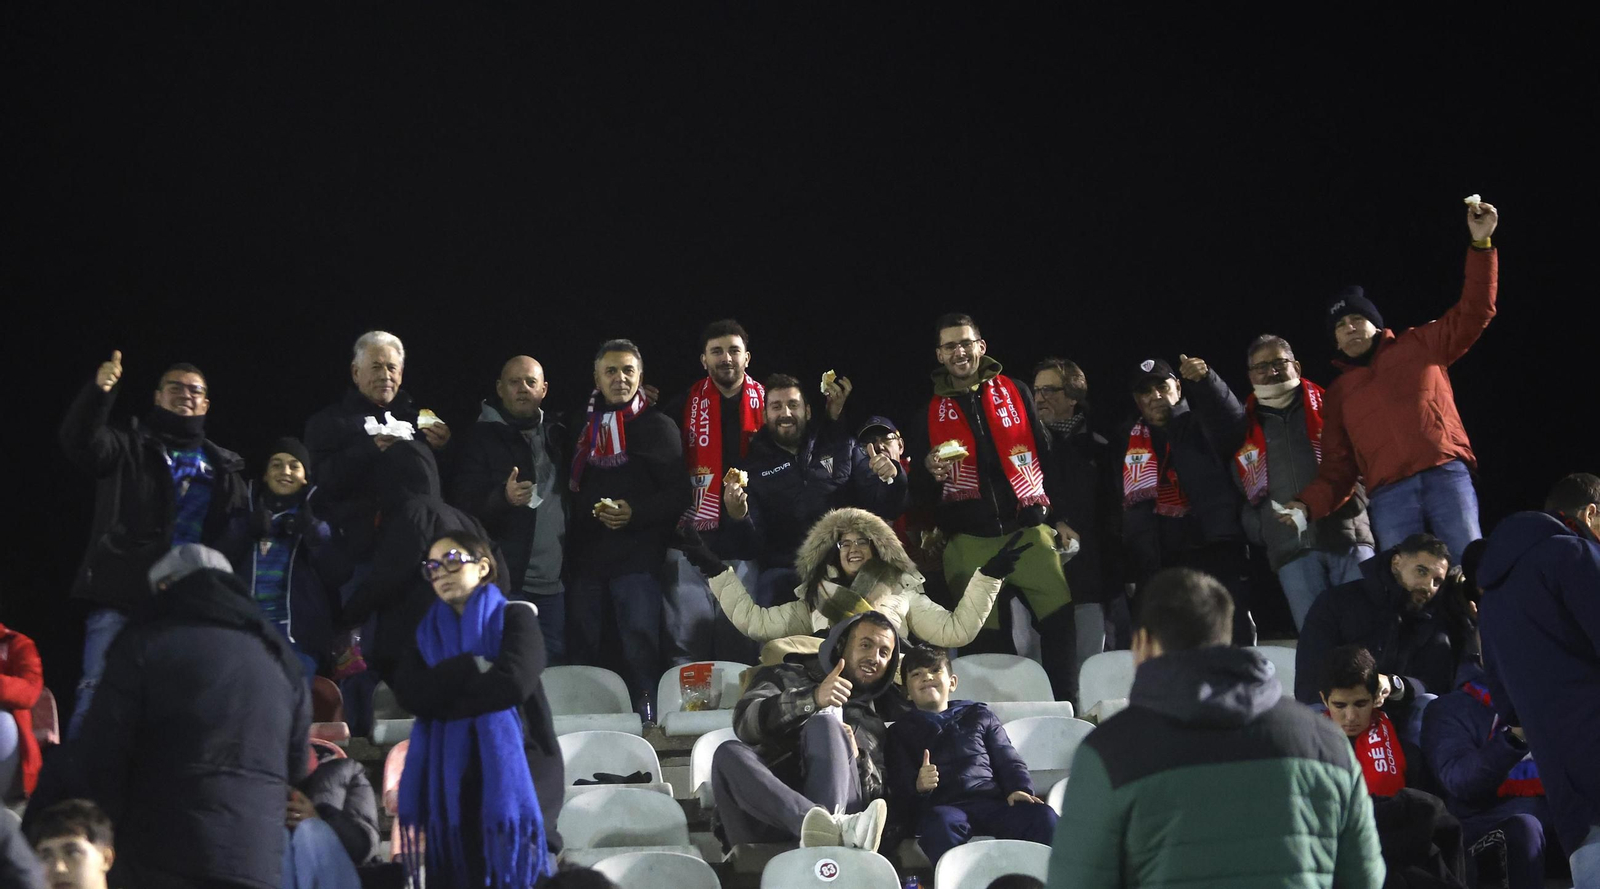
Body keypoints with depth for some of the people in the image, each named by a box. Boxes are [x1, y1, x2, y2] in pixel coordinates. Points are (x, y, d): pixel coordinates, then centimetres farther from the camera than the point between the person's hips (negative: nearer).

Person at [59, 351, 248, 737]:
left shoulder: (223, 467, 20)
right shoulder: (130, 447, 10)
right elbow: (80, 440, -10)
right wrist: (99, 391, -28)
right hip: (121, 594, -3)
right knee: (98, 690, -11)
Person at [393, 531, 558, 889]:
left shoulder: (514, 617, 2)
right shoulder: (430, 632, 15)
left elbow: (512, 684, -15)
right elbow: (409, 694, -2)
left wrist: (443, 693, -4)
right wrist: (472, 668, -13)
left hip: (514, 770, -4)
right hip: (453, 776, 4)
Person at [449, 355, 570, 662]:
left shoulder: (558, 434, 13)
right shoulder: (480, 438, -1)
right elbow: (465, 507, -8)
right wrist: (503, 497, -29)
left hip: (555, 582, 5)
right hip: (507, 583, -4)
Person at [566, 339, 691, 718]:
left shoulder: (657, 426, 0)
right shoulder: (583, 425, 14)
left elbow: (677, 494, -5)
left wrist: (635, 513, -18)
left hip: (637, 557, -5)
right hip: (586, 556, 5)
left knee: (640, 651, -7)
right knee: (583, 652, 7)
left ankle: (645, 713, -2)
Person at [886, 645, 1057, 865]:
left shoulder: (979, 715, 29)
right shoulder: (900, 732, 24)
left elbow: (1008, 760, 21)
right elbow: (898, 793, 12)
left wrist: (1020, 789, -2)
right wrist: (918, 787, -13)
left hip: (991, 801, 2)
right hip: (940, 807, -2)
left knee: (1043, 815, -29)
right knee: (941, 824, -41)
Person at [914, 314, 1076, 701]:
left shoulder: (1014, 392, 10)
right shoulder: (932, 411, 11)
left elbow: (1045, 455, 11)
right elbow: (921, 492, 13)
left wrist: (1060, 513, 6)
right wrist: (931, 472, -9)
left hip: (1027, 528, -1)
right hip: (969, 540, 1)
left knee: (1058, 616, -16)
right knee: (986, 636, -1)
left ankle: (1066, 704, -8)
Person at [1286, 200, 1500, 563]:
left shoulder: (1419, 345, 20)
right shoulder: (1339, 392, 23)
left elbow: (1474, 312, 13)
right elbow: (1338, 468, 19)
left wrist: (1481, 244, 4)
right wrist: (1308, 503, 0)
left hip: (1446, 476, -1)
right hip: (1389, 496, 1)